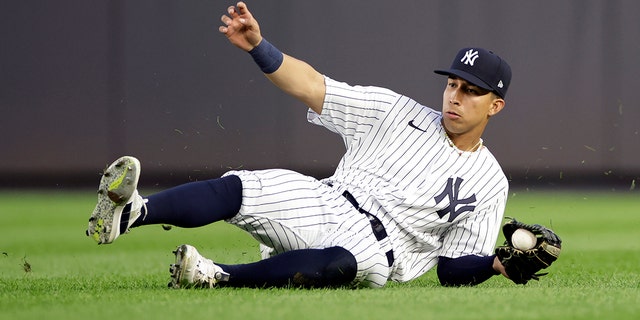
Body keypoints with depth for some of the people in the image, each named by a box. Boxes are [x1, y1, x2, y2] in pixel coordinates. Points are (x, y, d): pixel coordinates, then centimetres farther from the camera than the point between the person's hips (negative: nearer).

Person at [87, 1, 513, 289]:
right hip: (321, 207, 3)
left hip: (376, 252, -3)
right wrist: (257, 45, -13)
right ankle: (130, 213, -47)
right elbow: (310, 86, 3)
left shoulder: (490, 185, 8)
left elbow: (454, 269, 6)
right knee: (238, 189, -25)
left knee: (343, 265, -41)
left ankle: (219, 276, -50)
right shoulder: (399, 113, 11)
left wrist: (502, 263, -16)